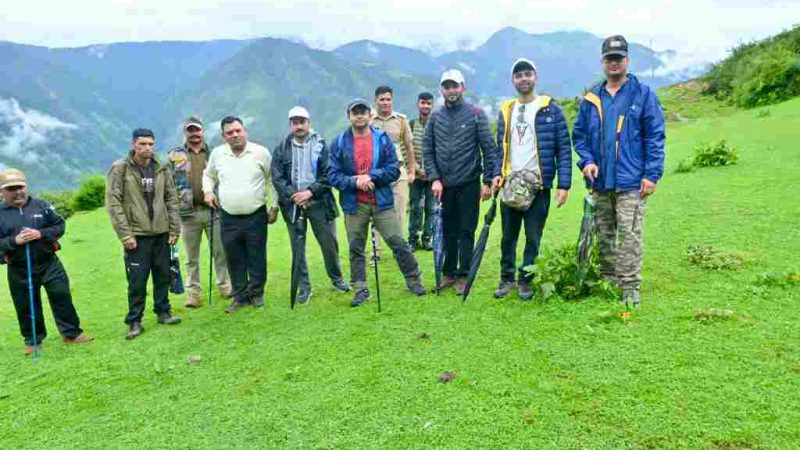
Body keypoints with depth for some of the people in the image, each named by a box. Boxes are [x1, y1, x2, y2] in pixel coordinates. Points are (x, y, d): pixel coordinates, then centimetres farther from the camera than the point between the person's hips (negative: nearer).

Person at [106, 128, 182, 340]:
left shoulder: (162, 169, 7)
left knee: (163, 275, 12)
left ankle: (163, 312, 28)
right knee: (137, 280, 0)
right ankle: (134, 322, 13)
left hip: (161, 233, 4)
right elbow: (113, 203, -9)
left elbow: (172, 200, 11)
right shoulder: (120, 169, -6)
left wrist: (174, 229, 6)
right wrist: (125, 235, -13)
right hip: (136, 235, -4)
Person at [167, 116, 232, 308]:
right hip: (188, 213, 0)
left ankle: (225, 285, 21)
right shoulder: (174, 156, 6)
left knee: (221, 251, 6)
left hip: (214, 210, 0)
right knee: (191, 257, 7)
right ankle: (193, 291, 17)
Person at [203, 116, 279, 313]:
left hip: (256, 216, -2)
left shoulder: (261, 152, -4)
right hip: (228, 218, 2)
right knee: (234, 260, 9)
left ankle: (256, 293, 23)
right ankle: (240, 296, 22)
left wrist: (273, 206, 1)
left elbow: (271, 180, 3)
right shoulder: (217, 154, 4)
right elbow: (208, 175, 22)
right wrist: (208, 191, 4)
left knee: (257, 258, 6)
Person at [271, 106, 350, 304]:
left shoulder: (321, 145, -1)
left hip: (319, 202, -1)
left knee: (329, 243, 7)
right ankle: (304, 287, 19)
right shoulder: (282, 149, 4)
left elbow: (328, 175, -7)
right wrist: (292, 195, -15)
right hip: (293, 204, 1)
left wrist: (310, 192, -17)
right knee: (297, 247, 6)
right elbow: (277, 178, -1)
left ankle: (337, 278, 28)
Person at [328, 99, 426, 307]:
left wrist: (371, 176, -16)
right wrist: (355, 181, -18)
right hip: (354, 205, 1)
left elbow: (394, 170, -3)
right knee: (355, 248, 7)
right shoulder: (339, 143, 2)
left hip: (382, 202, -1)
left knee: (398, 243, 1)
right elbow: (333, 175, -2)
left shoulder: (383, 138, 1)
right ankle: (360, 290, 20)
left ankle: (413, 280, 18)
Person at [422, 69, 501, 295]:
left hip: (469, 183, -3)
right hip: (443, 185, 3)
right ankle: (449, 273, 23)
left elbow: (489, 148, -3)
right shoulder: (435, 117, 7)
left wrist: (488, 180, -7)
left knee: (466, 231, 2)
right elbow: (427, 150, 6)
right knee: (448, 231, 11)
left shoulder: (476, 114, -2)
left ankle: (463, 275, 13)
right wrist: (434, 178, -4)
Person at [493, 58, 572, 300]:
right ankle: (507, 277, 25)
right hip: (511, 184, 4)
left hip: (539, 185, -3)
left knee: (533, 237, 4)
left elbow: (564, 148, -3)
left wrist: (564, 184, -10)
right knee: (508, 235, 10)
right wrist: (497, 174, 1)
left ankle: (525, 280, 19)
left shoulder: (551, 109, -2)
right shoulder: (506, 110, 11)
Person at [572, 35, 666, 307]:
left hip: (631, 181, -4)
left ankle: (630, 288, 2)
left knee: (629, 235, -7)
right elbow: (579, 134, 14)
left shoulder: (643, 94, -1)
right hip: (600, 181, 5)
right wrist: (587, 160, -4)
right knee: (604, 235, 13)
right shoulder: (591, 99, 10)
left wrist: (652, 174, -10)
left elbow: (655, 136, -4)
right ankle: (606, 282, 26)